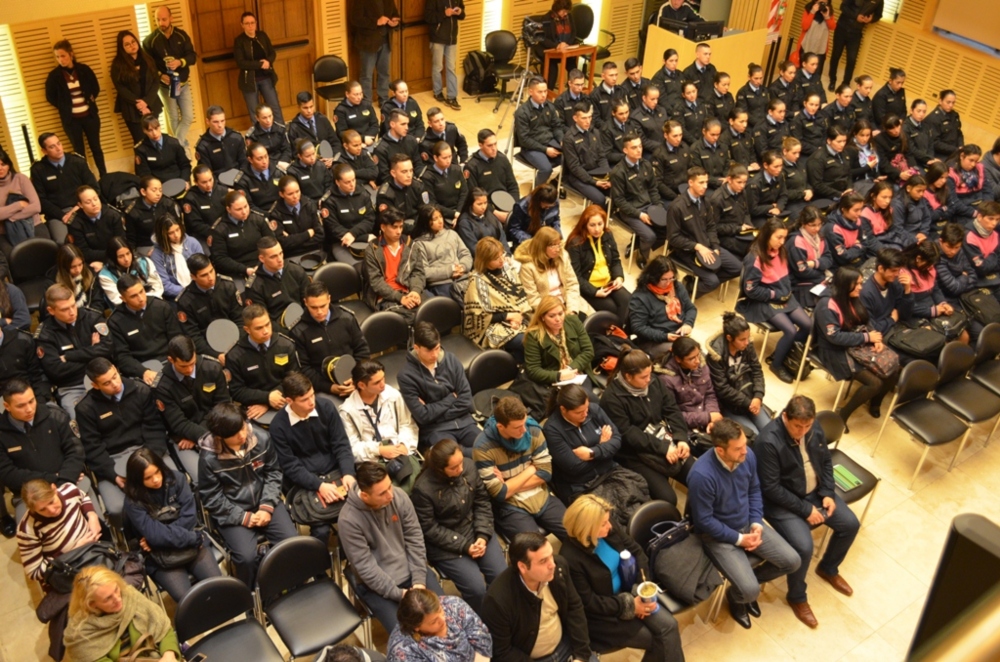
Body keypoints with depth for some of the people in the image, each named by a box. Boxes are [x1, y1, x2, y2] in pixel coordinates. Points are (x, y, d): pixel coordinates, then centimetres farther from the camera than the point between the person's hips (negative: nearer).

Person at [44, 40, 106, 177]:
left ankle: (104, 176, 24)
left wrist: (90, 100, -1)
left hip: (90, 115, 1)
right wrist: (64, 107, -1)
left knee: (96, 147, 12)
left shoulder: (84, 69, -5)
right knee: (79, 151, 8)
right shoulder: (54, 75, -7)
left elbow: (96, 87, 9)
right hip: (70, 119, -1)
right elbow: (50, 97, 3)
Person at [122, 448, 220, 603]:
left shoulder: (177, 479, -3)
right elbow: (152, 534, -18)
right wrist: (193, 537, -18)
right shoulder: (133, 501, -10)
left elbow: (189, 517, -5)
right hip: (160, 555, -2)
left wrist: (162, 534, -15)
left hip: (191, 543, 2)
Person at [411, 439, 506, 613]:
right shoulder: (423, 489, -24)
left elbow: (482, 501, 1)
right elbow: (430, 529, -16)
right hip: (445, 544, -5)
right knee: (477, 588, -17)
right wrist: (465, 546, -18)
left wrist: (483, 535, -11)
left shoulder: (469, 466, -10)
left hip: (475, 530, 5)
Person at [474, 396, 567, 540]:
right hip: (510, 507, -4)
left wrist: (509, 486, -12)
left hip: (543, 498, 5)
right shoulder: (483, 448, -19)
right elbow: (499, 494, -17)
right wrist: (531, 470, -7)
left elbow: (546, 473, -4)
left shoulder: (533, 431, -5)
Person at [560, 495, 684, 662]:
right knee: (655, 640, -9)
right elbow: (588, 603, -22)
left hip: (627, 593, 6)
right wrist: (629, 606, -19)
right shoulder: (571, 557, -28)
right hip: (600, 612, -6)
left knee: (668, 625, -8)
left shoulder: (611, 530, -10)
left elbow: (637, 552, 3)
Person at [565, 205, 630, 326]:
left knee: (628, 301, -20)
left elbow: (616, 260, 13)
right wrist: (594, 292, -23)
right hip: (587, 287, -5)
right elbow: (575, 275, -16)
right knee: (610, 307, -25)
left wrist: (619, 277, -8)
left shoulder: (607, 235, 3)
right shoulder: (575, 243, -15)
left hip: (608, 282, 5)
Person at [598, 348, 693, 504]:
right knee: (667, 498, -22)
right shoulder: (612, 398, -16)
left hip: (666, 443, 7)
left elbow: (672, 411, 4)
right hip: (636, 454, -6)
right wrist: (662, 448, -22)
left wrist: (681, 439, -12)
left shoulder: (654, 384, 4)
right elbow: (627, 434, -18)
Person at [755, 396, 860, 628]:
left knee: (850, 524, 4)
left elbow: (826, 462, 7)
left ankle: (828, 569, 32)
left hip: (815, 492, 8)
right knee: (803, 547, -23)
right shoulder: (768, 441, -30)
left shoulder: (814, 427, -8)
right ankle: (797, 598, 6)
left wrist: (828, 493, -6)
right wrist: (805, 509, -22)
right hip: (782, 501, -7)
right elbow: (770, 488, -26)